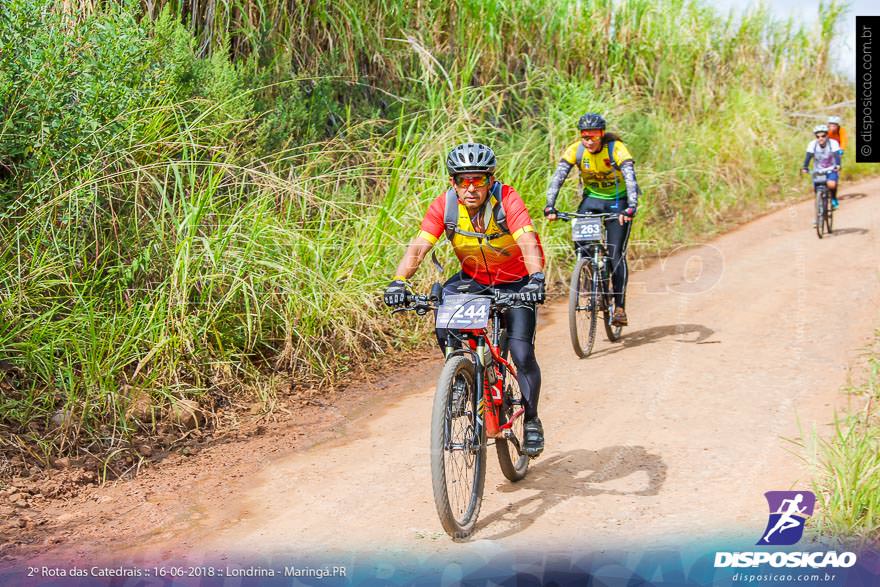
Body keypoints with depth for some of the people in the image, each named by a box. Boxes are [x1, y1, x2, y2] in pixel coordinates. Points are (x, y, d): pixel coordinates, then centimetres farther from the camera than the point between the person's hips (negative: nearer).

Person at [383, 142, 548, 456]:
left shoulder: (507, 200, -27)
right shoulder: (444, 205, -19)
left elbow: (529, 244, -40)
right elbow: (418, 247, -26)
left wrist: (536, 278, -58)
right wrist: (398, 282, -42)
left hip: (516, 283, -3)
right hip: (473, 280, 3)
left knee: (522, 355, -13)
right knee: (445, 329, -24)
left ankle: (531, 420, 11)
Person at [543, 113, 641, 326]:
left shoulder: (616, 148, -25)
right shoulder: (575, 149, -16)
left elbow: (630, 178, -35)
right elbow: (558, 177, -22)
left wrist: (631, 208, -50)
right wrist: (550, 206, -35)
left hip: (618, 201, -3)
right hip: (592, 198, 3)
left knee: (616, 254, -9)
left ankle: (620, 307, -3)